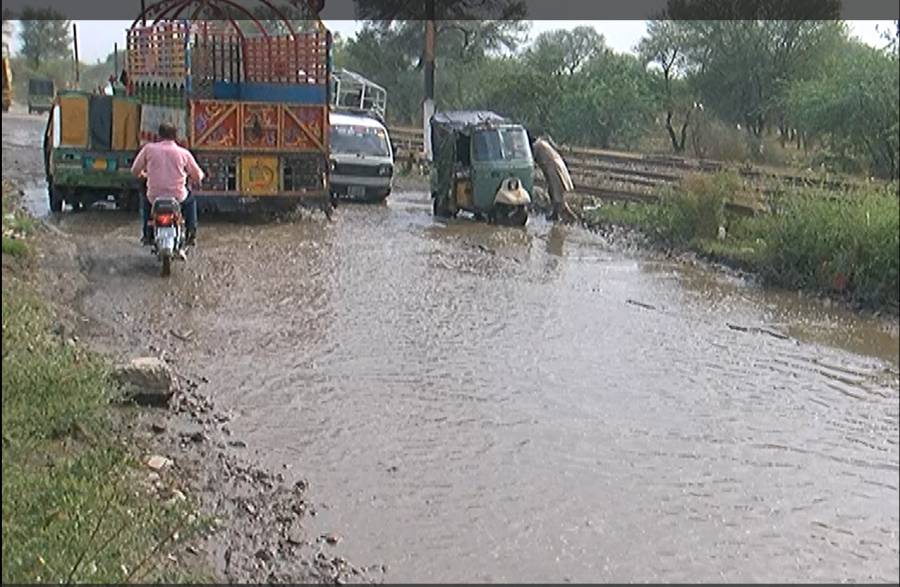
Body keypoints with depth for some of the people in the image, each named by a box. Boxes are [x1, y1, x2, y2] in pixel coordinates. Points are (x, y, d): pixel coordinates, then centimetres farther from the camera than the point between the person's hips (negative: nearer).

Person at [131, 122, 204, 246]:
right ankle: (191, 234, 26)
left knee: (146, 201, 37)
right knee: (190, 199, 34)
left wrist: (143, 174, 28)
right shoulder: (183, 153, -3)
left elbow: (135, 169, 4)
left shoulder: (149, 148, -2)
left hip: (154, 198, 1)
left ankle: (147, 235, 31)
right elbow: (198, 176, 3)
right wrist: (190, 177, 27)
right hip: (178, 197, -1)